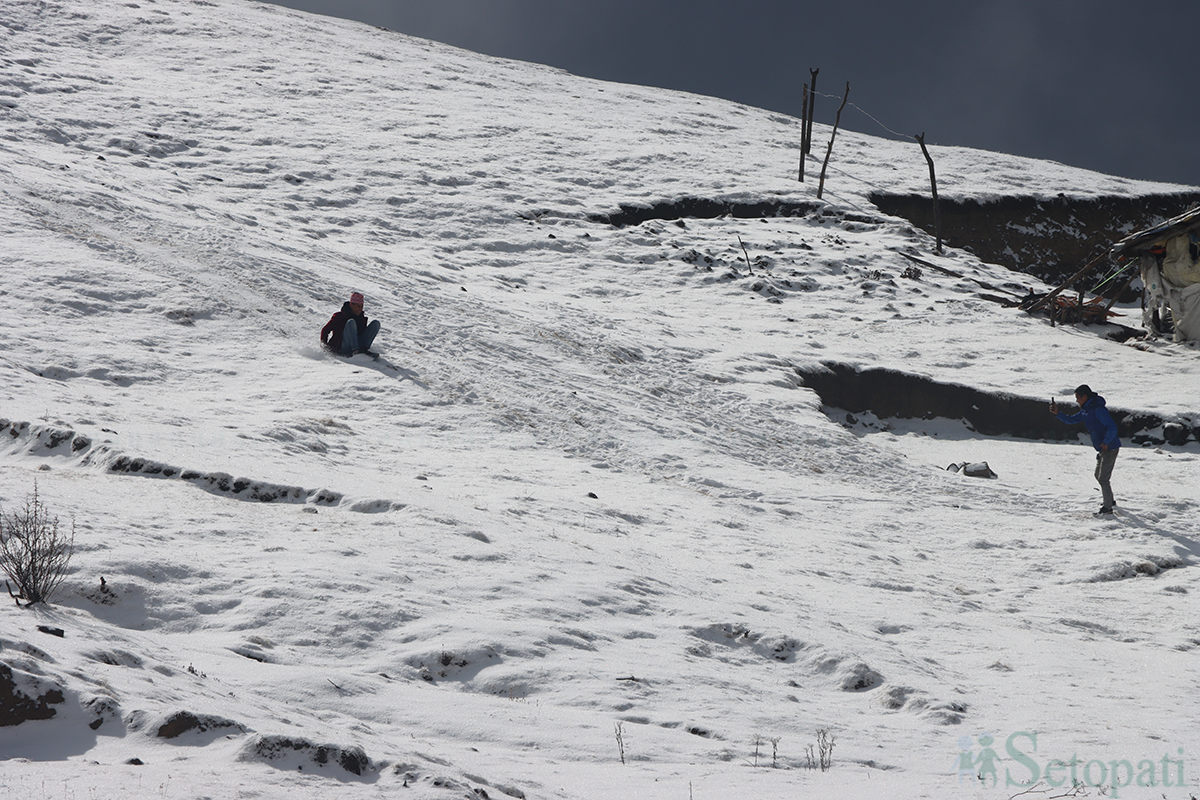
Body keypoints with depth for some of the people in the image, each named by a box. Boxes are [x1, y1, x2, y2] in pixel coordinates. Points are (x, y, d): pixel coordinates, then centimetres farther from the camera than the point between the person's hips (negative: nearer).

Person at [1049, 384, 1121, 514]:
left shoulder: (1098, 410, -21)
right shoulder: (1085, 411, 10)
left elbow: (1112, 427, -26)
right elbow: (1071, 420, 18)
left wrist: (1105, 443, -24)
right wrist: (1057, 413, 4)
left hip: (1110, 448, -10)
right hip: (1102, 449, 10)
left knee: (1103, 478, -7)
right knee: (1099, 476, 21)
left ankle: (1107, 508, 1)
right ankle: (1110, 501, 36)